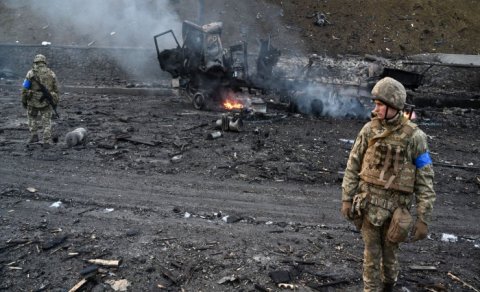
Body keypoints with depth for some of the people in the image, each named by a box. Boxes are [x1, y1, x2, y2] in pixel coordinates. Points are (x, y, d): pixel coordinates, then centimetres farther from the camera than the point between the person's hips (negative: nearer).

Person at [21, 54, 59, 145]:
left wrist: (23, 100, 4)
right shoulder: (51, 73, 2)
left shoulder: (31, 73, -5)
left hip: (33, 101, -1)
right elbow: (56, 89, 5)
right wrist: (55, 102, 13)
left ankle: (34, 136, 16)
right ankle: (47, 141, 6)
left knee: (32, 117, 22)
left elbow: (25, 88, -6)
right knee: (46, 121, 10)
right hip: (47, 102, 1)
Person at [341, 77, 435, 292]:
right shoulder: (369, 130, -5)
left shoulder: (414, 137, -12)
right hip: (369, 203, 1)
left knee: (389, 252, 16)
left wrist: (424, 219, -11)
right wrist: (346, 199, -1)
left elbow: (424, 181, -9)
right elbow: (353, 166, 1)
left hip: (395, 207, -1)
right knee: (371, 253, 9)